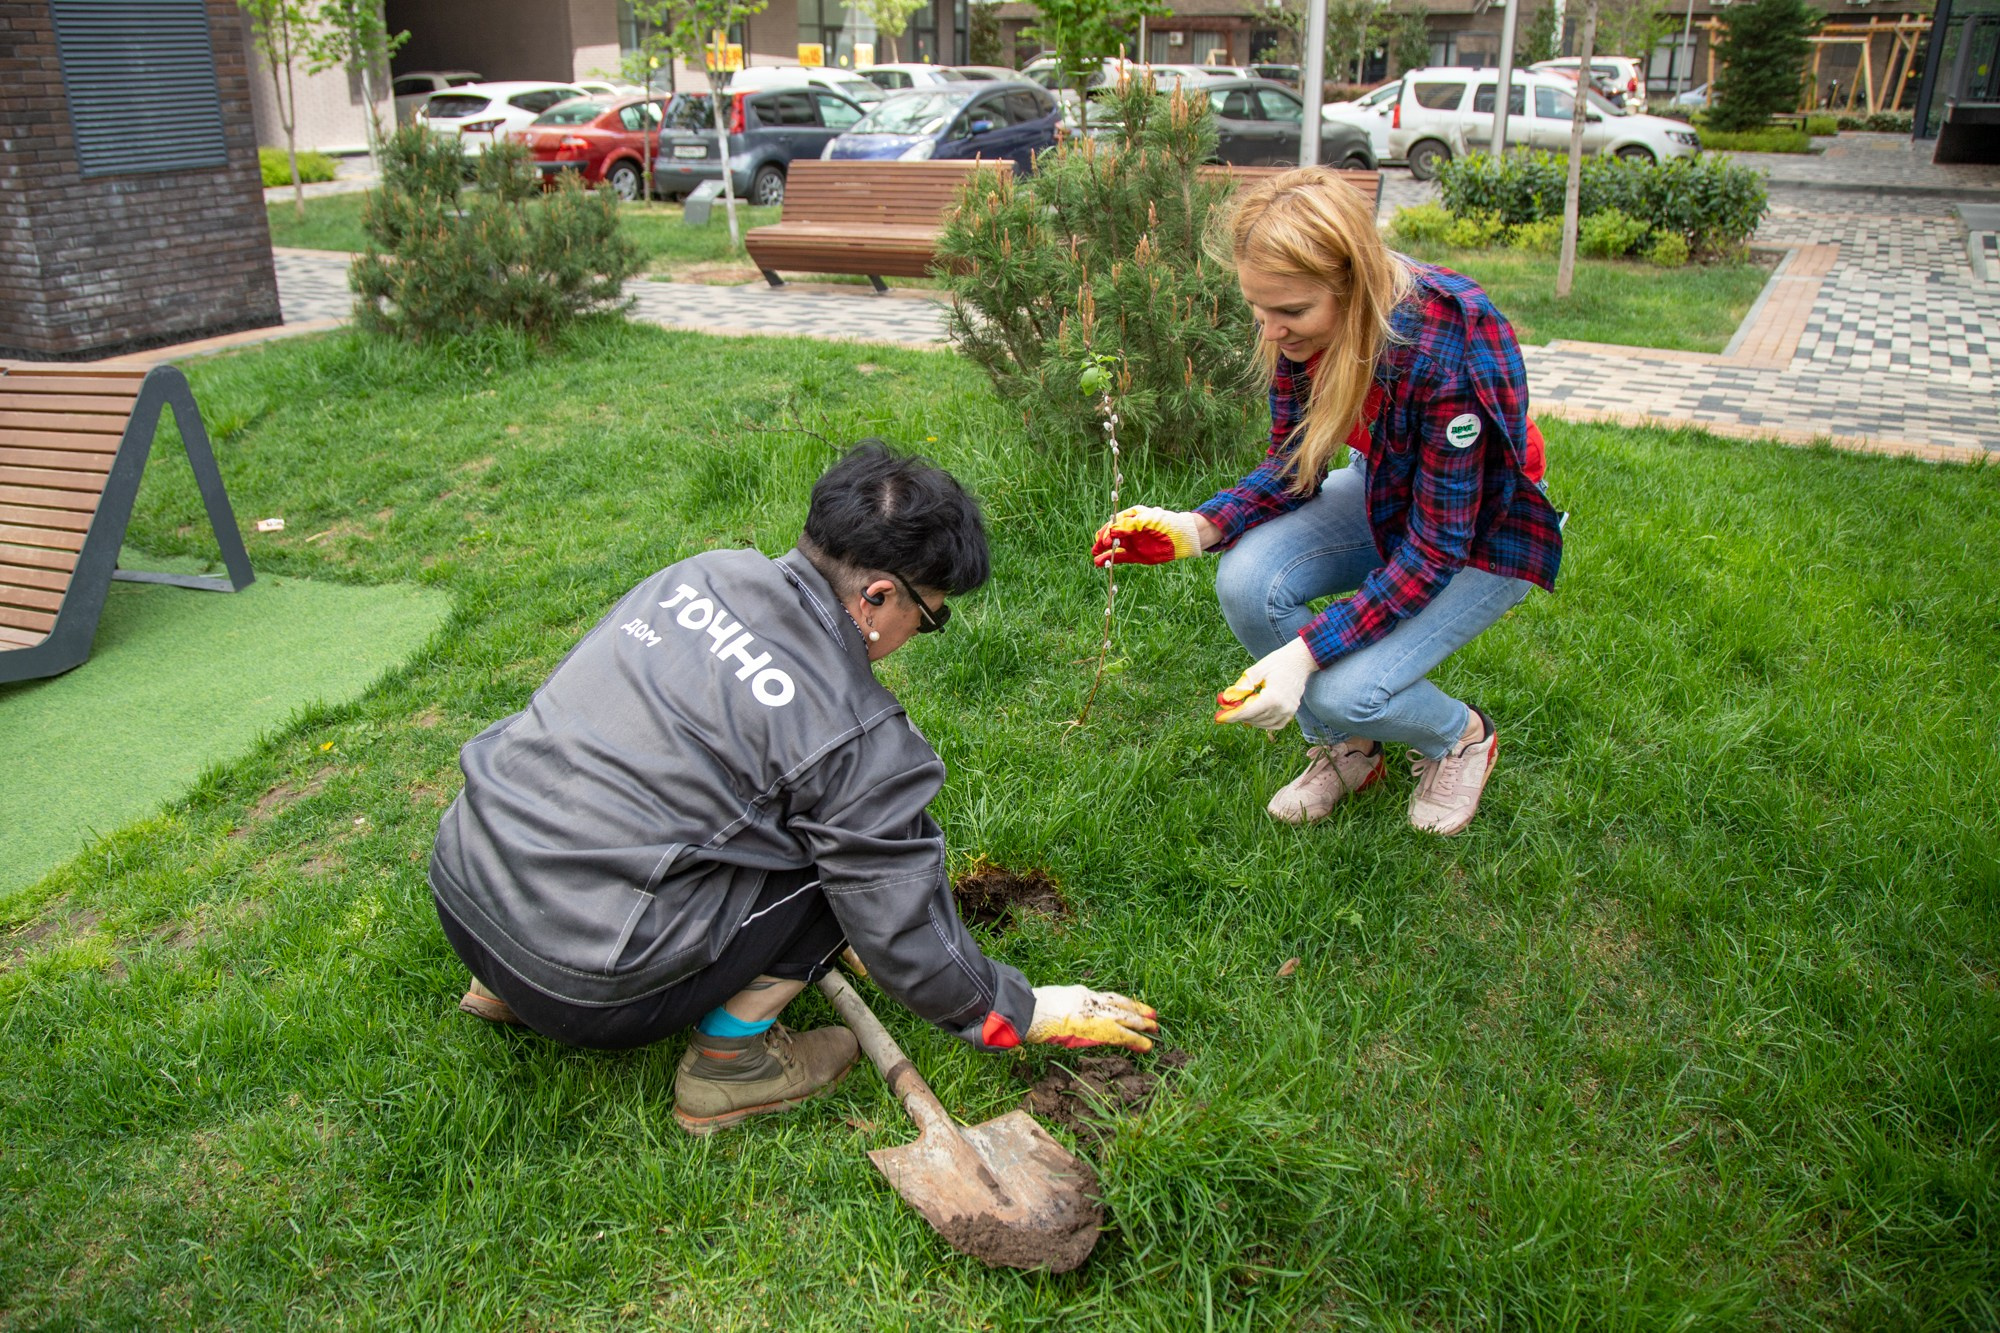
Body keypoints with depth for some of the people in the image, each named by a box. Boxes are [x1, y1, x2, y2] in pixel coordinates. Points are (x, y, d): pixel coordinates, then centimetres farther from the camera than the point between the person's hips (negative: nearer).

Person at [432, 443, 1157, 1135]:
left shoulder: (699, 575, 4)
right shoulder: (855, 738, -15)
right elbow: (908, 941, -5)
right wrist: (1039, 1015, 11)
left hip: (458, 884, 8)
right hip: (581, 994, -7)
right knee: (848, 850, -3)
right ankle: (728, 1062, 7)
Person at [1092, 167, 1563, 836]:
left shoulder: (1446, 352, -36)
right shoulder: (1301, 325, -17)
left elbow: (1436, 549, -31)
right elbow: (1292, 468, -6)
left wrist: (1304, 653, -37)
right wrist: (1197, 527, -26)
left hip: (1483, 534, -6)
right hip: (1387, 493, 6)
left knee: (1345, 691, -24)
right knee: (1246, 580, -23)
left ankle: (1461, 736, 13)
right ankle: (1347, 751, 4)